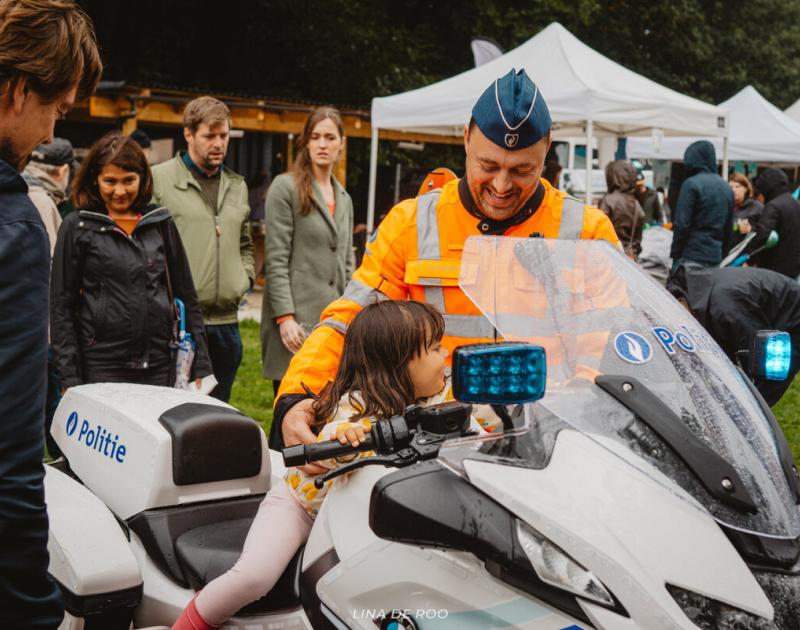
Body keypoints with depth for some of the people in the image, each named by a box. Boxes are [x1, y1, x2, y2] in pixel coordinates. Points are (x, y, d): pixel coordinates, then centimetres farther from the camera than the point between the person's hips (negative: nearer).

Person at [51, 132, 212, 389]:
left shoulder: (161, 223, 9)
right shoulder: (77, 227, 2)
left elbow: (186, 296, 11)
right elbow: (62, 306, 2)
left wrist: (201, 366, 6)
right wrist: (70, 377, -5)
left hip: (160, 365, 2)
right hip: (101, 367, -2)